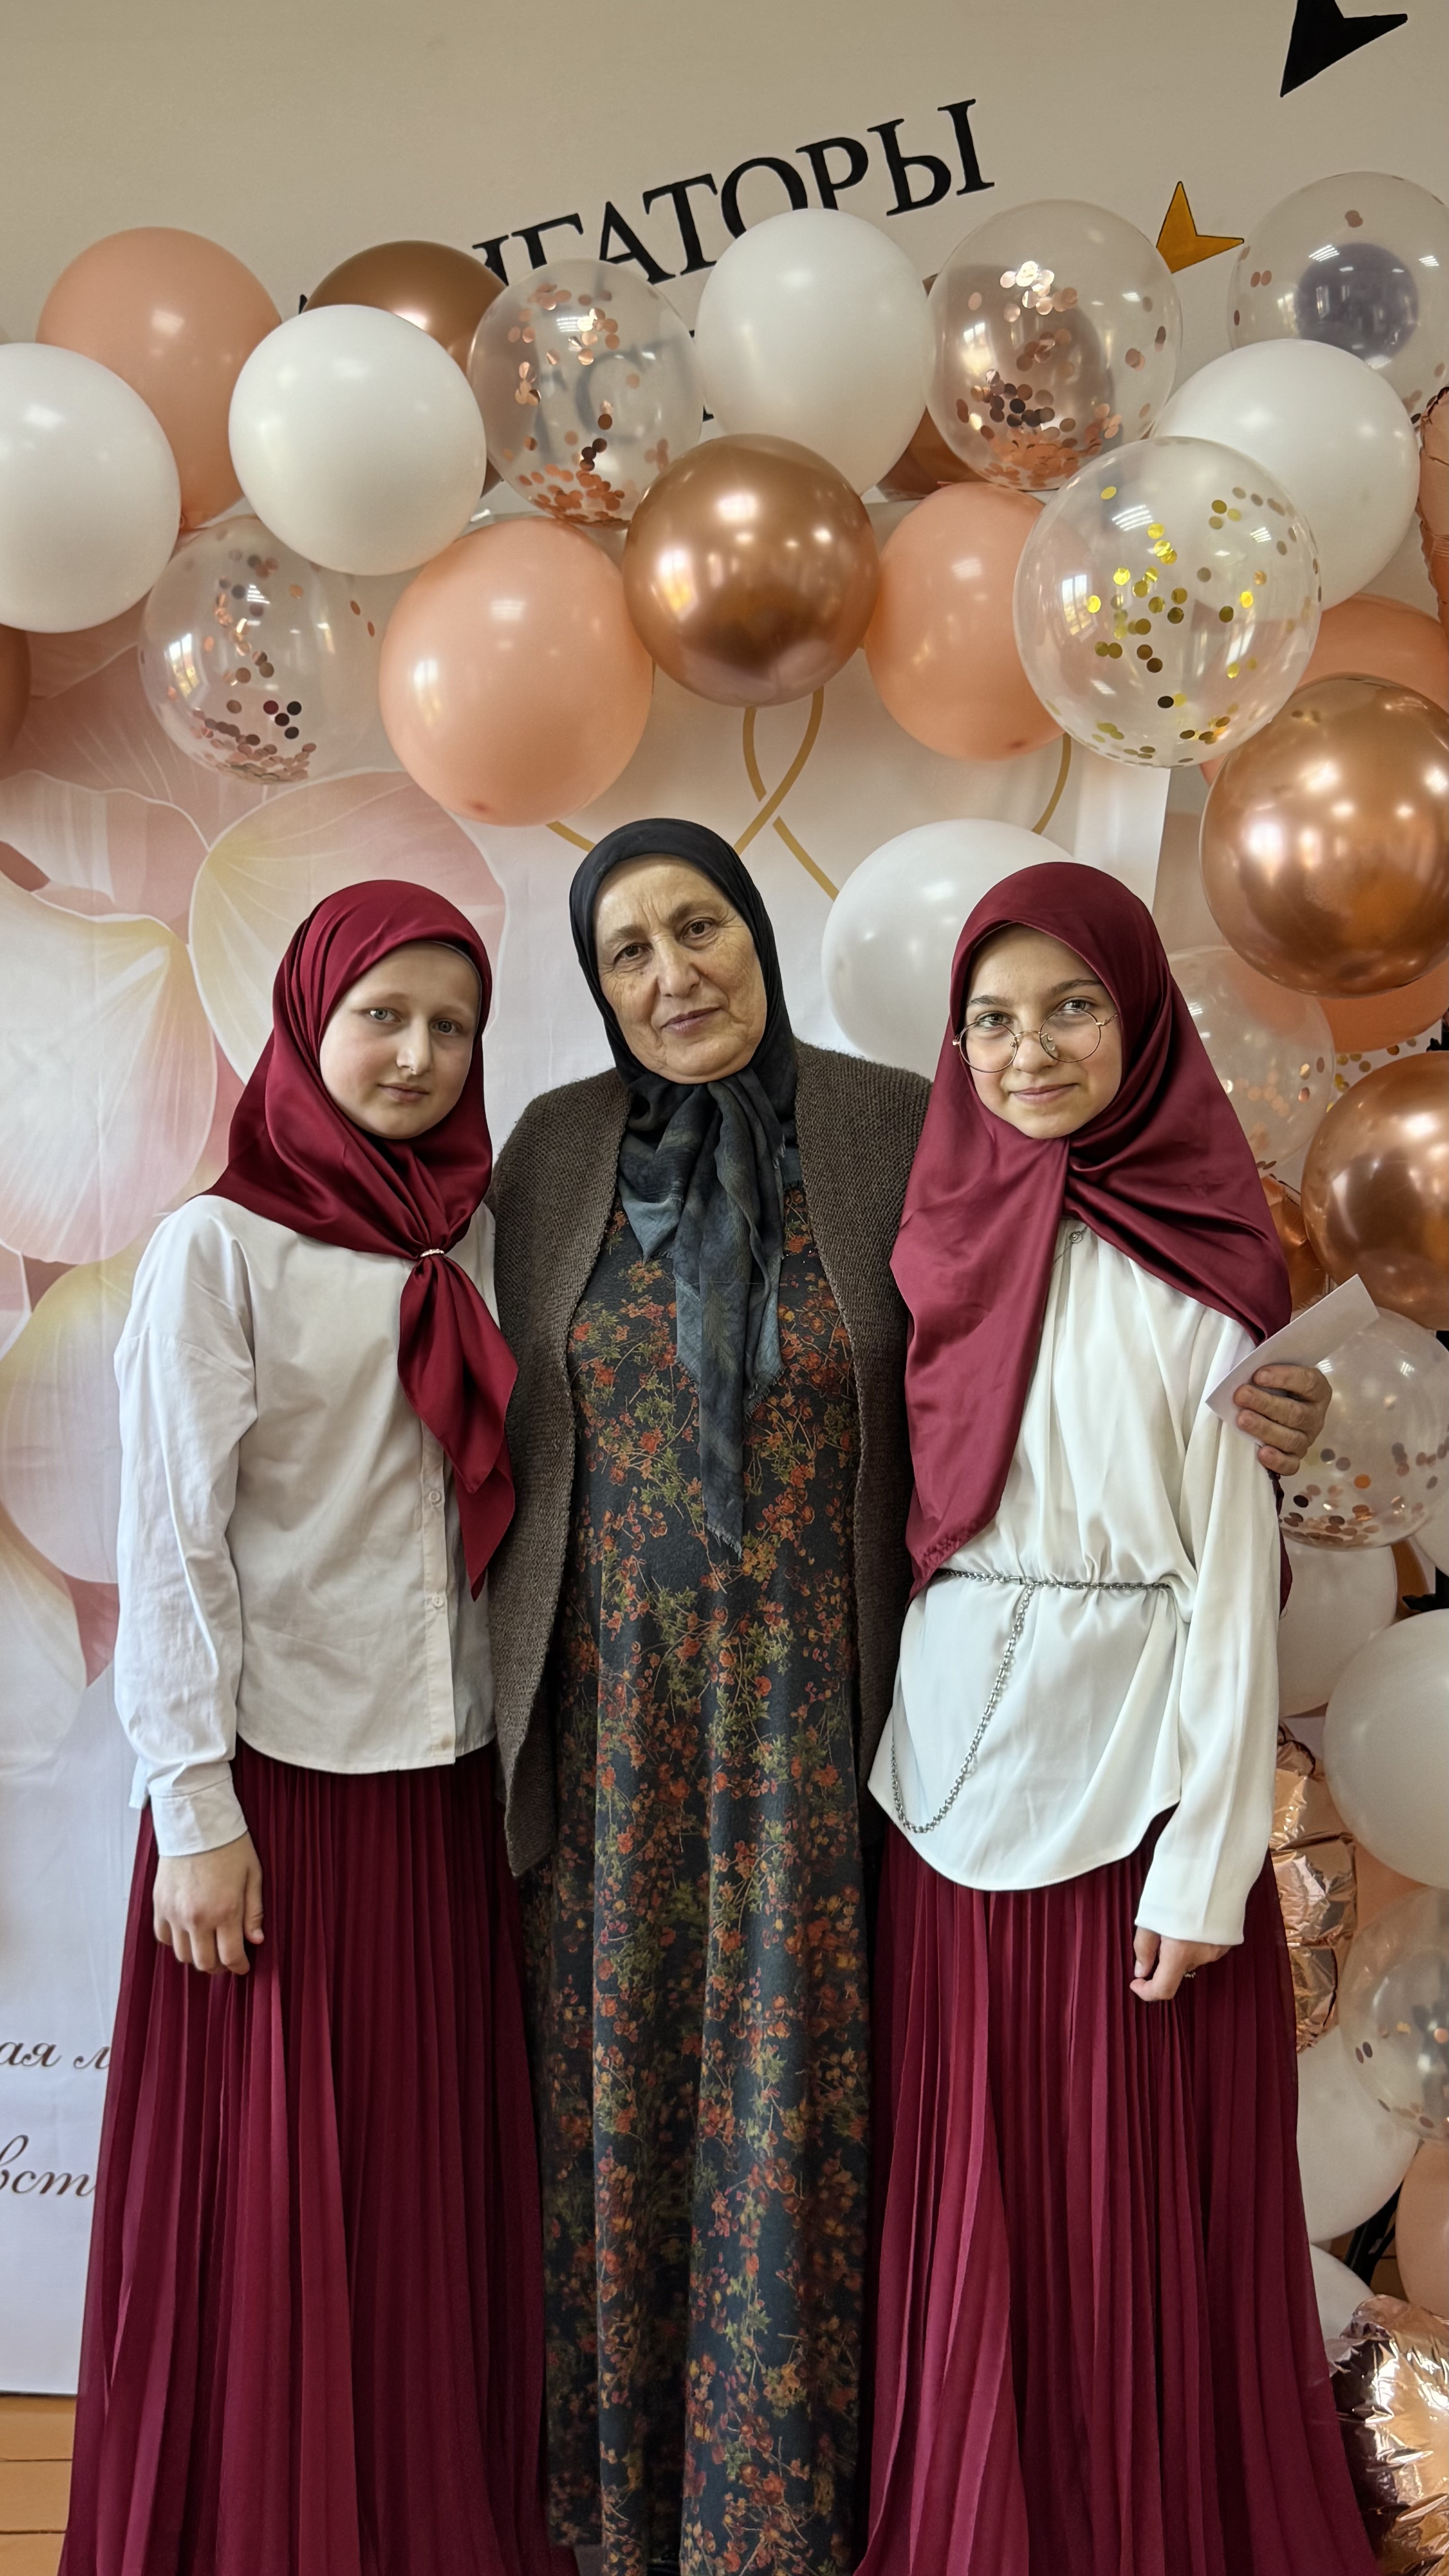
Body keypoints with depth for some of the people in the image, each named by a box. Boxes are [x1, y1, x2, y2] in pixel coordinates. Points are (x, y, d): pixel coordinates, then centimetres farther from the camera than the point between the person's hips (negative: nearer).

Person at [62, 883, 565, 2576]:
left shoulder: (470, 1240, 8)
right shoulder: (217, 1249, -7)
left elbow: (493, 1509, 10)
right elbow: (170, 1547, -9)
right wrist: (197, 1812, -11)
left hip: (449, 1772, 5)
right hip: (286, 1774, -5)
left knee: (448, 2172, 12)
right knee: (280, 2188, 5)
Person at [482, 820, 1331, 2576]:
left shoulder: (895, 1132, -4)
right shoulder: (556, 1148, 2)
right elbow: (505, 1421, 7)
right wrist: (506, 1684, 5)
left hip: (808, 1704, -2)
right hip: (613, 1698, 2)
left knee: (789, 2084, 4)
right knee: (616, 2079, 10)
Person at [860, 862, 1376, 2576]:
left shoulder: (1189, 1259, -8)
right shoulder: (948, 1231, 7)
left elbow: (1235, 1572, -10)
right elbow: (908, 1519, 9)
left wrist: (1207, 1860, -13)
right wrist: (895, 1747, 5)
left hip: (1126, 1771, -4)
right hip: (952, 1761, 5)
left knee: (1133, 2209, 6)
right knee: (964, 2200, 13)